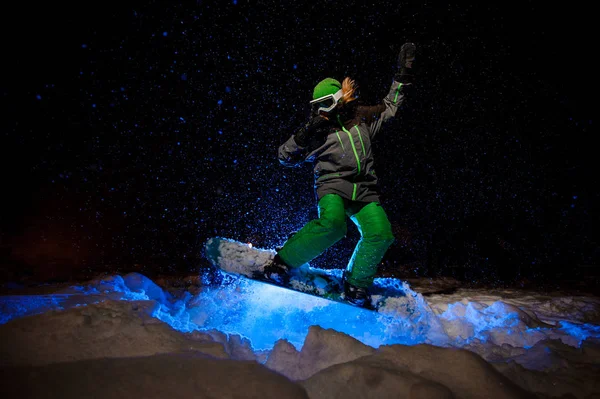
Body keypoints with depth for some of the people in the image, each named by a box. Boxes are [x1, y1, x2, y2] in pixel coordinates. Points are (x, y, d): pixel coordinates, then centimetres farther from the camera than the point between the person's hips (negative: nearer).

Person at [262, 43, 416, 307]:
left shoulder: (362, 119, 18)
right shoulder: (317, 131, 12)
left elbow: (390, 105, 32)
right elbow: (286, 157, 14)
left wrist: (402, 75, 27)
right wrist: (303, 136, -3)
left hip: (364, 193, 3)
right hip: (332, 188, -3)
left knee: (380, 233, -20)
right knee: (332, 225, -34)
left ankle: (356, 286, -1)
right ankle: (282, 262, -18)